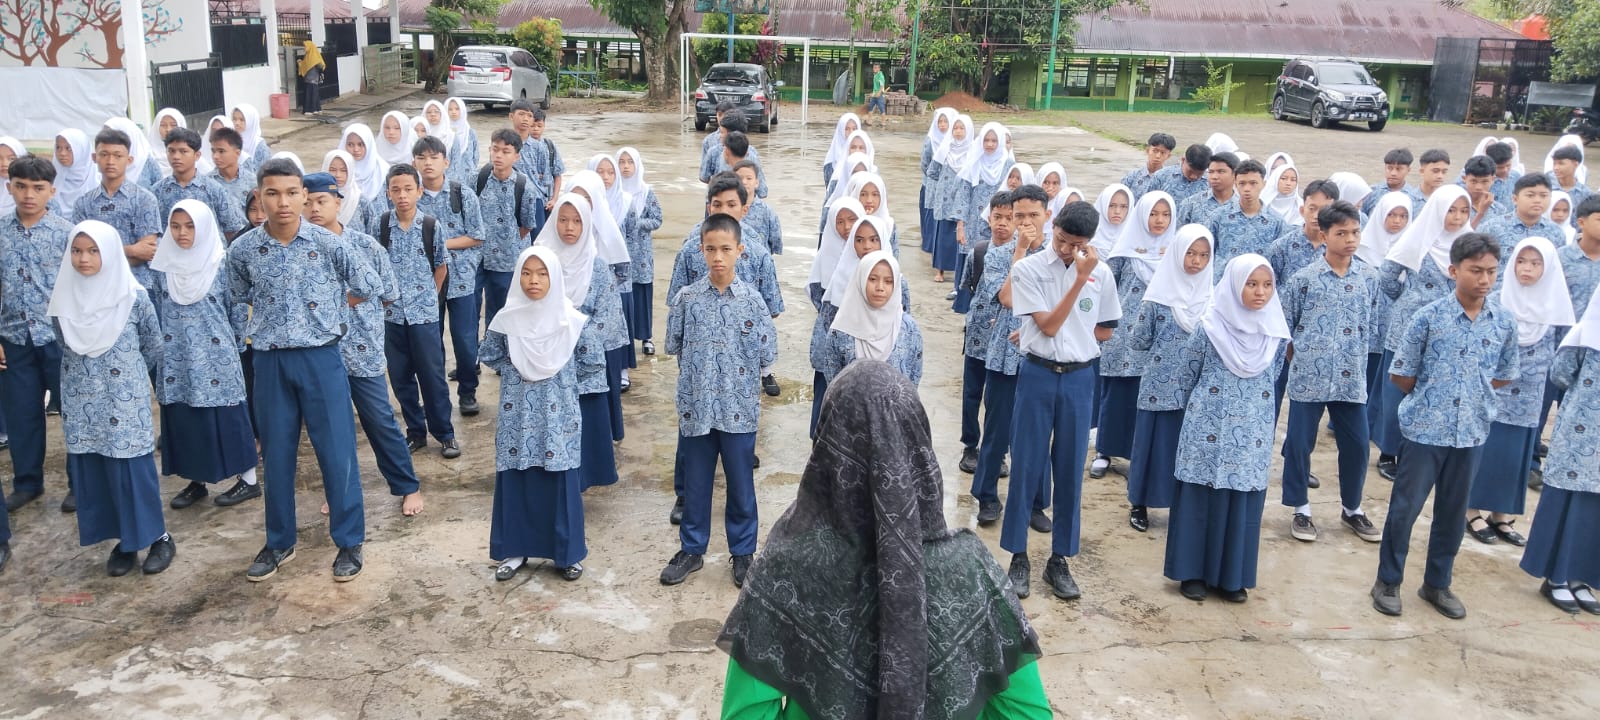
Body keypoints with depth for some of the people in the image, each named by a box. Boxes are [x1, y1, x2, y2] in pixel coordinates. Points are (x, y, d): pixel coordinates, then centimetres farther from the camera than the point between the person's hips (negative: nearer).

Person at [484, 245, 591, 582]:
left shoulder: (572, 320, -7)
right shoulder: (507, 319, -3)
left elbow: (594, 360, 1)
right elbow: (489, 356, 10)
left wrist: (560, 372, 2)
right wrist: (514, 369, 1)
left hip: (558, 416, -1)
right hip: (517, 416, 2)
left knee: (560, 482, 5)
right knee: (514, 480, 8)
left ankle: (567, 553, 18)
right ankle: (514, 550, 23)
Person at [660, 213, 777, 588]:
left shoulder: (752, 300, -6)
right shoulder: (686, 298, -4)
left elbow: (768, 355, -6)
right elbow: (672, 345, 4)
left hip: (739, 408, -1)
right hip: (696, 406, 1)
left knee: (741, 484, 11)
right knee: (695, 483, 14)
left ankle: (743, 552, 29)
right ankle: (691, 549, 31)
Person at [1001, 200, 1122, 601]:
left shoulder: (1101, 274, 2)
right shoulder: (1028, 269, -6)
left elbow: (1104, 332, 10)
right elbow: (1048, 326, -13)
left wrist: (1062, 332, -2)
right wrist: (1079, 279, -17)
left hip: (1079, 378, 2)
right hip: (1038, 375, -2)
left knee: (1070, 472, 7)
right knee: (1027, 468, 3)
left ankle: (1059, 560, 19)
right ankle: (1018, 557, 15)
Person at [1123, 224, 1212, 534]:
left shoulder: (1212, 298, 2)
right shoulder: (1158, 295, -6)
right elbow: (1136, 340, -3)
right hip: (1159, 387, -2)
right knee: (1153, 443, 6)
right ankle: (1139, 504, 21)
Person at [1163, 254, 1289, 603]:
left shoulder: (1277, 332, 1)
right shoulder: (1211, 327, -9)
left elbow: (1272, 379, 15)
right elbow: (1187, 376, 3)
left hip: (1253, 433, 3)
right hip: (1209, 429, -3)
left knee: (1244, 503, 7)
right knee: (1201, 500, 3)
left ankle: (1232, 576, 19)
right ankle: (1193, 572, 15)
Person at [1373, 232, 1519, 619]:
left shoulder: (1505, 323, -1)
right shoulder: (1429, 317, -11)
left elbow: (1503, 377, 14)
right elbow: (1400, 375, -2)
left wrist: (1471, 395, 6)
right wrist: (1429, 398, 6)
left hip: (1472, 432, 3)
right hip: (1425, 429, -3)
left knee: (1453, 512, 14)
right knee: (1405, 507, 5)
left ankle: (1437, 584, 29)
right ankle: (1388, 581, 20)